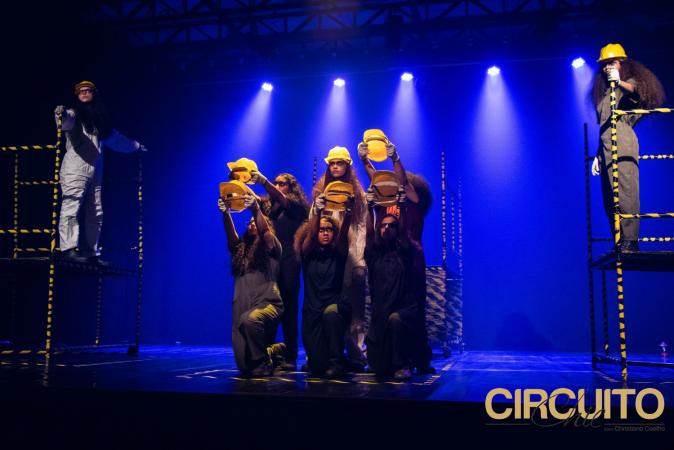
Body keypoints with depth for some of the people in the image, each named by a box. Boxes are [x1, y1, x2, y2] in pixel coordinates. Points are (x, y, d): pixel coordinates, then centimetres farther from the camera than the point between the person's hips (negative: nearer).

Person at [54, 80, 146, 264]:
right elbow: (67, 121, -19)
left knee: (95, 214, 5)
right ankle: (68, 249, -22)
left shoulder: (100, 120, 22)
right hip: (75, 171, -6)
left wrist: (135, 146, 49)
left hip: (95, 173, 6)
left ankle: (90, 253, 10)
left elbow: (115, 139, 37)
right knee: (71, 208, -16)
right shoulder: (74, 114, 5)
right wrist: (62, 114, -42)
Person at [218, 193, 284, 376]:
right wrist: (225, 214, -16)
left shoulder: (271, 248, 9)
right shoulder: (240, 248, 20)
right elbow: (230, 234, 2)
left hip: (268, 304, -4)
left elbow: (264, 230, -11)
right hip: (242, 306, 4)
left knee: (249, 319, -38)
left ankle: (263, 364, -18)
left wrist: (255, 209, -27)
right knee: (243, 360, -7)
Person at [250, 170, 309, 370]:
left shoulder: (296, 205, 2)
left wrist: (264, 182, -32)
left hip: (288, 263, -4)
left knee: (288, 310, -3)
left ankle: (290, 357, 1)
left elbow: (282, 200, -17)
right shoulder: (271, 207, 19)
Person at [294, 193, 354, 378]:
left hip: (336, 306, -1)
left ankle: (336, 362, -25)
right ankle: (325, 364, 29)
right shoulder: (308, 253, 6)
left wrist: (348, 212, -34)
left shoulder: (338, 254, 5)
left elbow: (343, 234, -14)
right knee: (317, 365, -9)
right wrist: (317, 212, -33)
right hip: (312, 311, 1)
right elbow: (310, 234, -14)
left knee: (331, 312, -38)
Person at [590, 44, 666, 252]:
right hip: (606, 148, 7)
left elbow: (639, 92, -18)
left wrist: (618, 81, -30)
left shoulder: (629, 82, 8)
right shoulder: (604, 93, 26)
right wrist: (598, 156, 21)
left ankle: (630, 242, -18)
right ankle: (619, 244, 3)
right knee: (610, 198, 2)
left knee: (625, 193, -15)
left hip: (622, 145, -7)